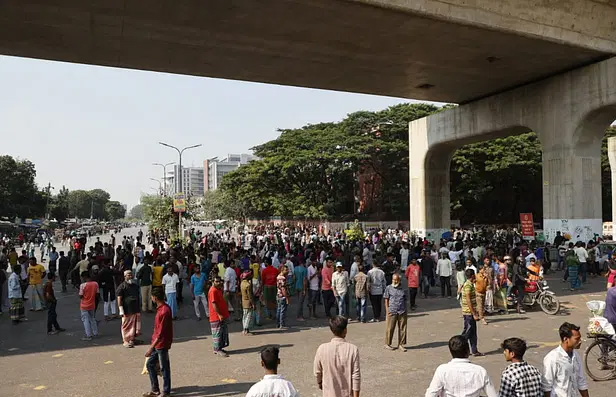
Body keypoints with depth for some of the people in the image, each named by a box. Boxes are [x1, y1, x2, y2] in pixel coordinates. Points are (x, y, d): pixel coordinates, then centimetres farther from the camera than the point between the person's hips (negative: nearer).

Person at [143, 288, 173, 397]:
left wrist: (151, 347, -25)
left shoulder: (165, 311, -25)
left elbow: (161, 333, -26)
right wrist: (153, 345, 23)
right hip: (156, 343, 10)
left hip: (162, 344, -10)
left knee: (164, 368, 3)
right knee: (149, 364, 15)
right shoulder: (161, 308, 6)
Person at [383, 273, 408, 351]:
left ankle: (401, 344, 16)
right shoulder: (388, 288, 4)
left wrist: (405, 311, 10)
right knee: (390, 328, 2)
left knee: (402, 328, 5)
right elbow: (386, 300, 4)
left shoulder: (403, 289, 10)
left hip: (402, 312, 3)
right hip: (392, 312, -2)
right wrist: (387, 311, -3)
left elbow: (405, 301, 15)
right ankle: (387, 344, 15)